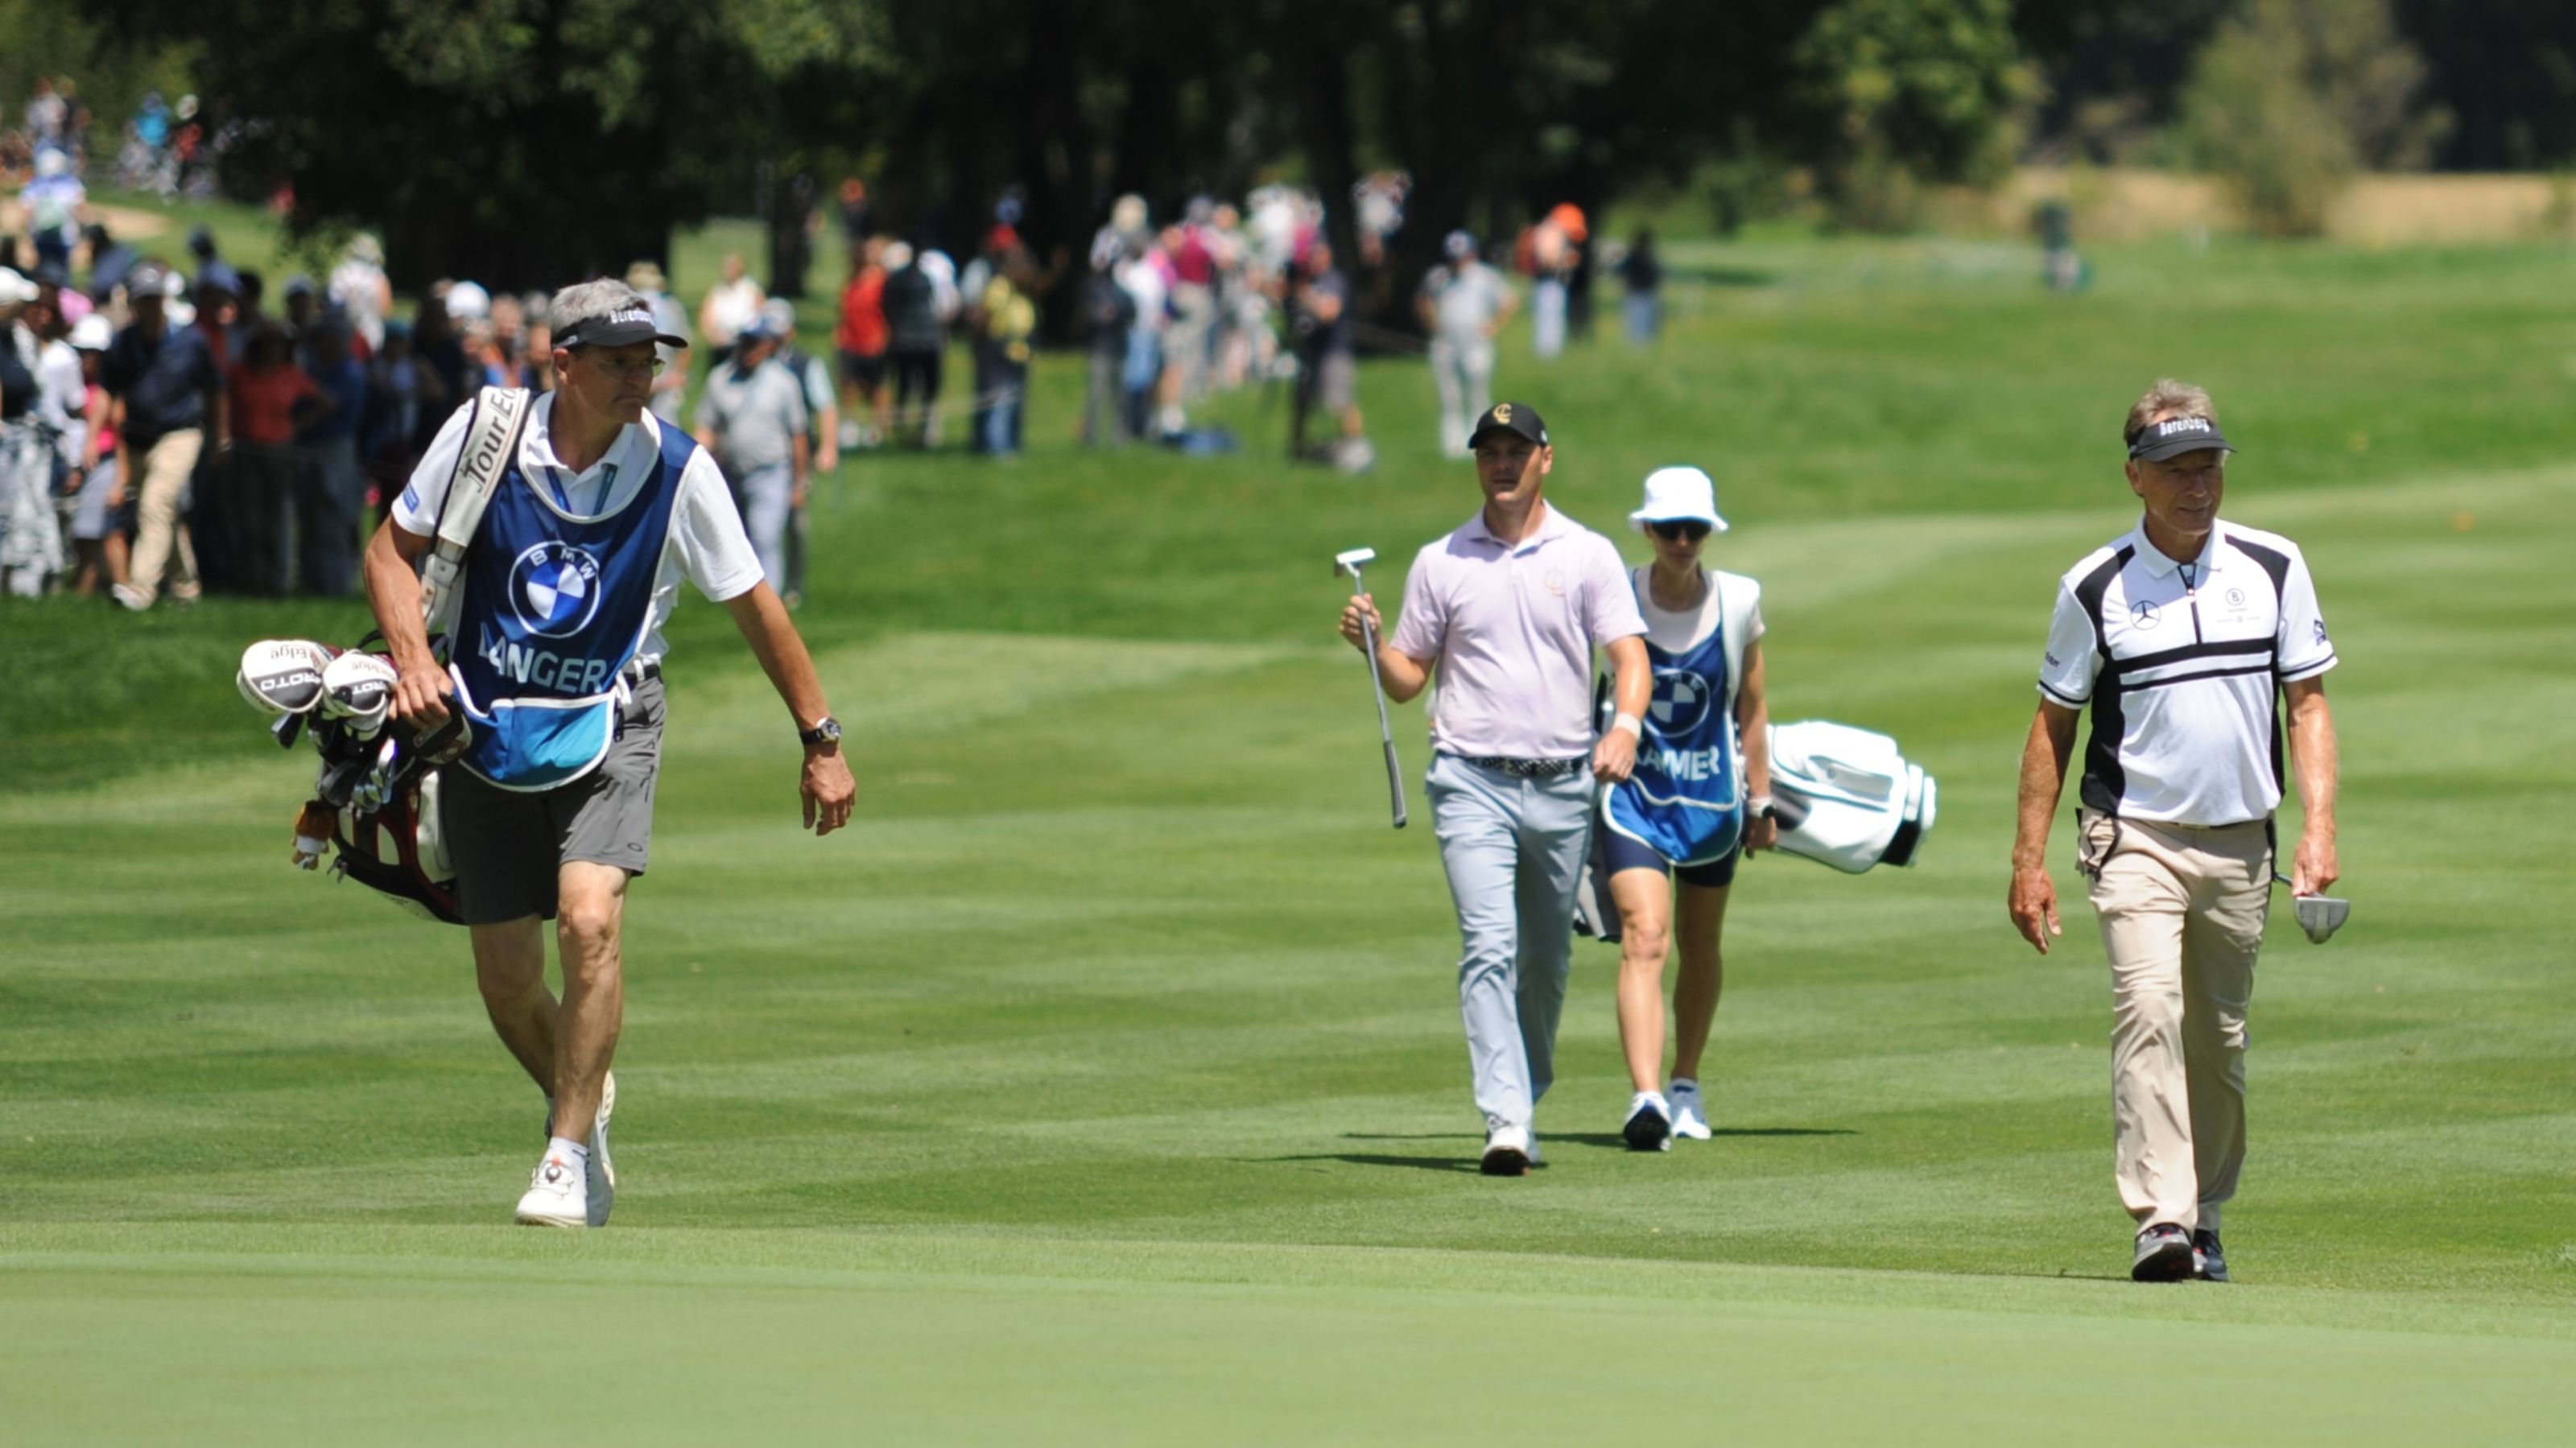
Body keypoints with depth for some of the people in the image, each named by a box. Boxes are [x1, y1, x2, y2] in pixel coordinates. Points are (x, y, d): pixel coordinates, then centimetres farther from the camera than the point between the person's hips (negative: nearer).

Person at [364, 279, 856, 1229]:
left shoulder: (678, 470, -9)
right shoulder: (481, 434, -8)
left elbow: (752, 606, 0)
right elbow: (393, 551, 4)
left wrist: (820, 739, 3)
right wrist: (412, 660, -13)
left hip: (608, 724, -2)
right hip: (487, 724, 2)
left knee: (590, 920, -24)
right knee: (505, 979, 3)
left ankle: (570, 1160, -14)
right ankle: (578, 1101, 35)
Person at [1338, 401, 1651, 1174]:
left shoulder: (1589, 557, 5)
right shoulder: (1440, 563, 8)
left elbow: (1630, 656, -4)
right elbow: (1409, 678, 12)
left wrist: (1625, 727, -23)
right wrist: (1371, 641, -9)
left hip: (1564, 788, 1)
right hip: (1473, 784, -1)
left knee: (1547, 961, 11)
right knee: (1489, 946, -16)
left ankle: (1525, 1103, 29)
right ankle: (1505, 1121, -24)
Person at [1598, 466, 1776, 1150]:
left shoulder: (1739, 601, -4)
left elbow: (1751, 707, 6)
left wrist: (1760, 801, 10)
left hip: (1710, 797, 3)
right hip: (1633, 792, -3)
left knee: (1701, 947, 16)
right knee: (1644, 938, -19)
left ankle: (1685, 1084, 36)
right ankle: (1646, 1098, -29)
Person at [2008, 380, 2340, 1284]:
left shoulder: (2274, 569, 4)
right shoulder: (2094, 589, -2)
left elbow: (2307, 702, 7)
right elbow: (2053, 726, 5)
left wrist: (2318, 825, -6)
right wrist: (2029, 860, 0)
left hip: (2239, 843, 3)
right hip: (2136, 836, -3)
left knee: (2219, 1037, 9)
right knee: (2148, 1010, -20)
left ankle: (2205, 1221, 24)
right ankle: (2161, 1222, -28)